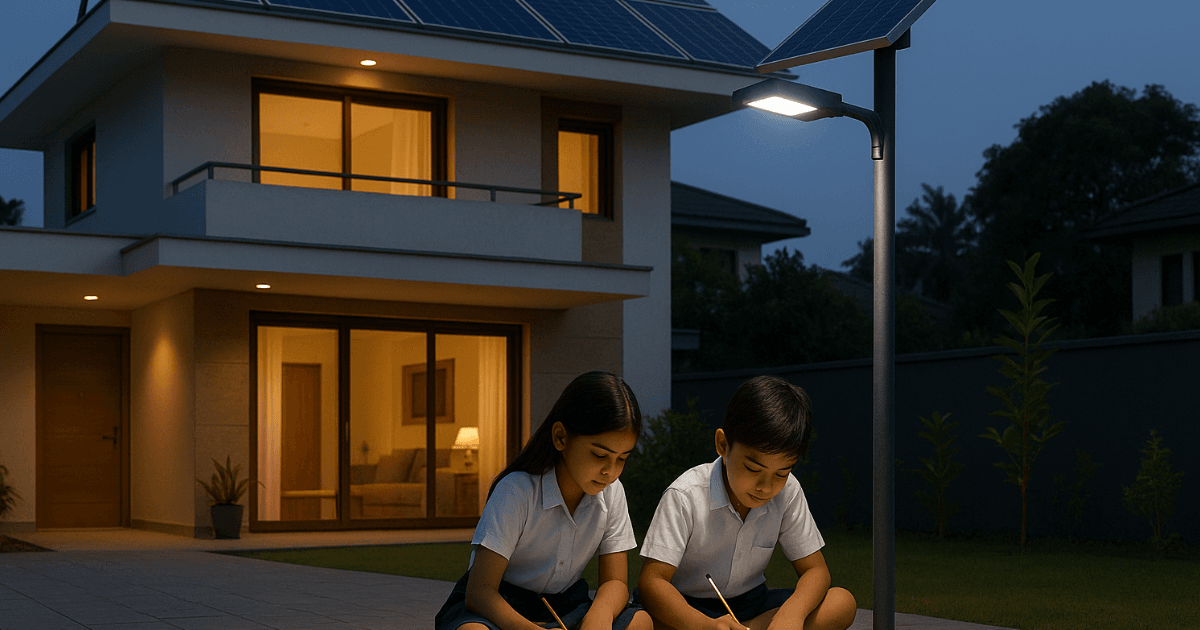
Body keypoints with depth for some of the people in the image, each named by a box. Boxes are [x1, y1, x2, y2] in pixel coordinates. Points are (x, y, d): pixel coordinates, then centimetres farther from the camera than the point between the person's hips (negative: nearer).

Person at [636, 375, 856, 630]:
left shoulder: (787, 492, -8)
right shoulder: (685, 496, -21)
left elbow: (814, 569, -5)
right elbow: (651, 581, -26)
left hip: (749, 604, 5)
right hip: (684, 607, -4)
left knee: (843, 603, -18)